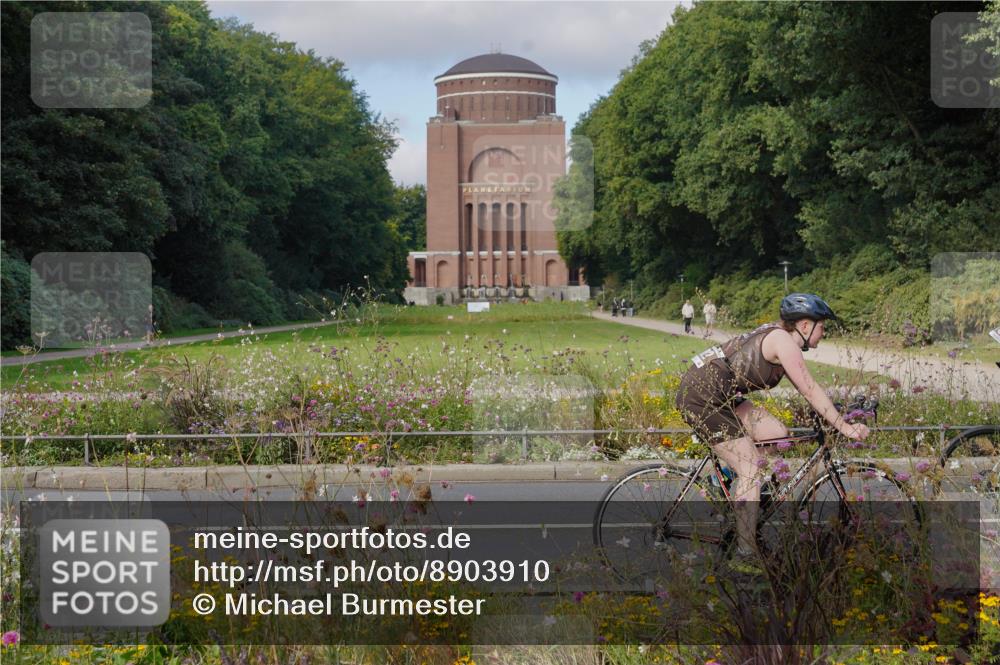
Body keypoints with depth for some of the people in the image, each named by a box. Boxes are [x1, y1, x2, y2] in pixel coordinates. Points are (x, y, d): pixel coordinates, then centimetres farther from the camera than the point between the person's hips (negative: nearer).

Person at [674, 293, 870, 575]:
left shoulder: (778, 337, 15)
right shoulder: (782, 340, -14)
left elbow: (806, 390, 20)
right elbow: (811, 392, -16)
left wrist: (840, 416, 15)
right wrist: (845, 428, -12)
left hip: (720, 397, 10)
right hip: (701, 396, -10)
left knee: (778, 434, 7)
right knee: (751, 469, -9)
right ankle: (744, 557, -6)